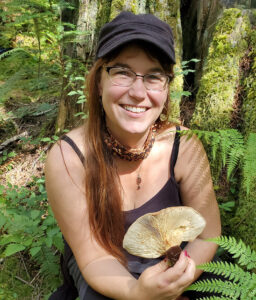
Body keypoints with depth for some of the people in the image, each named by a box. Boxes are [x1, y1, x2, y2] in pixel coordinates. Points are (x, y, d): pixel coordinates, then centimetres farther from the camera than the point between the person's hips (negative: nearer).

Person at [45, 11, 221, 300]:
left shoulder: (185, 149, -20)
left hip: (171, 262, 1)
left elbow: (206, 236, -9)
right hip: (106, 274, 0)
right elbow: (94, 257, -17)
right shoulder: (67, 158, -23)